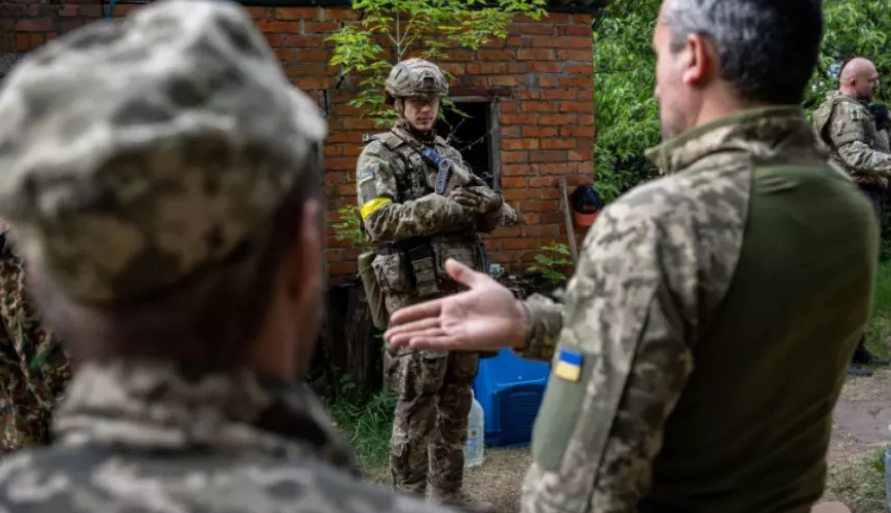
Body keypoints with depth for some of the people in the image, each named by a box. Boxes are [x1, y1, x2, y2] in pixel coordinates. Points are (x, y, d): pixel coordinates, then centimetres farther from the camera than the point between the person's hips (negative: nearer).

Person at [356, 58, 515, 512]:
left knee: (457, 395, 13)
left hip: (462, 288, 7)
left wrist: (488, 204, -11)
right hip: (417, 294, -7)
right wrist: (448, 206, -22)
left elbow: (489, 215, 14)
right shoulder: (379, 155, -5)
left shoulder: (447, 152, 17)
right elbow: (379, 222, -19)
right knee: (417, 402, -1)